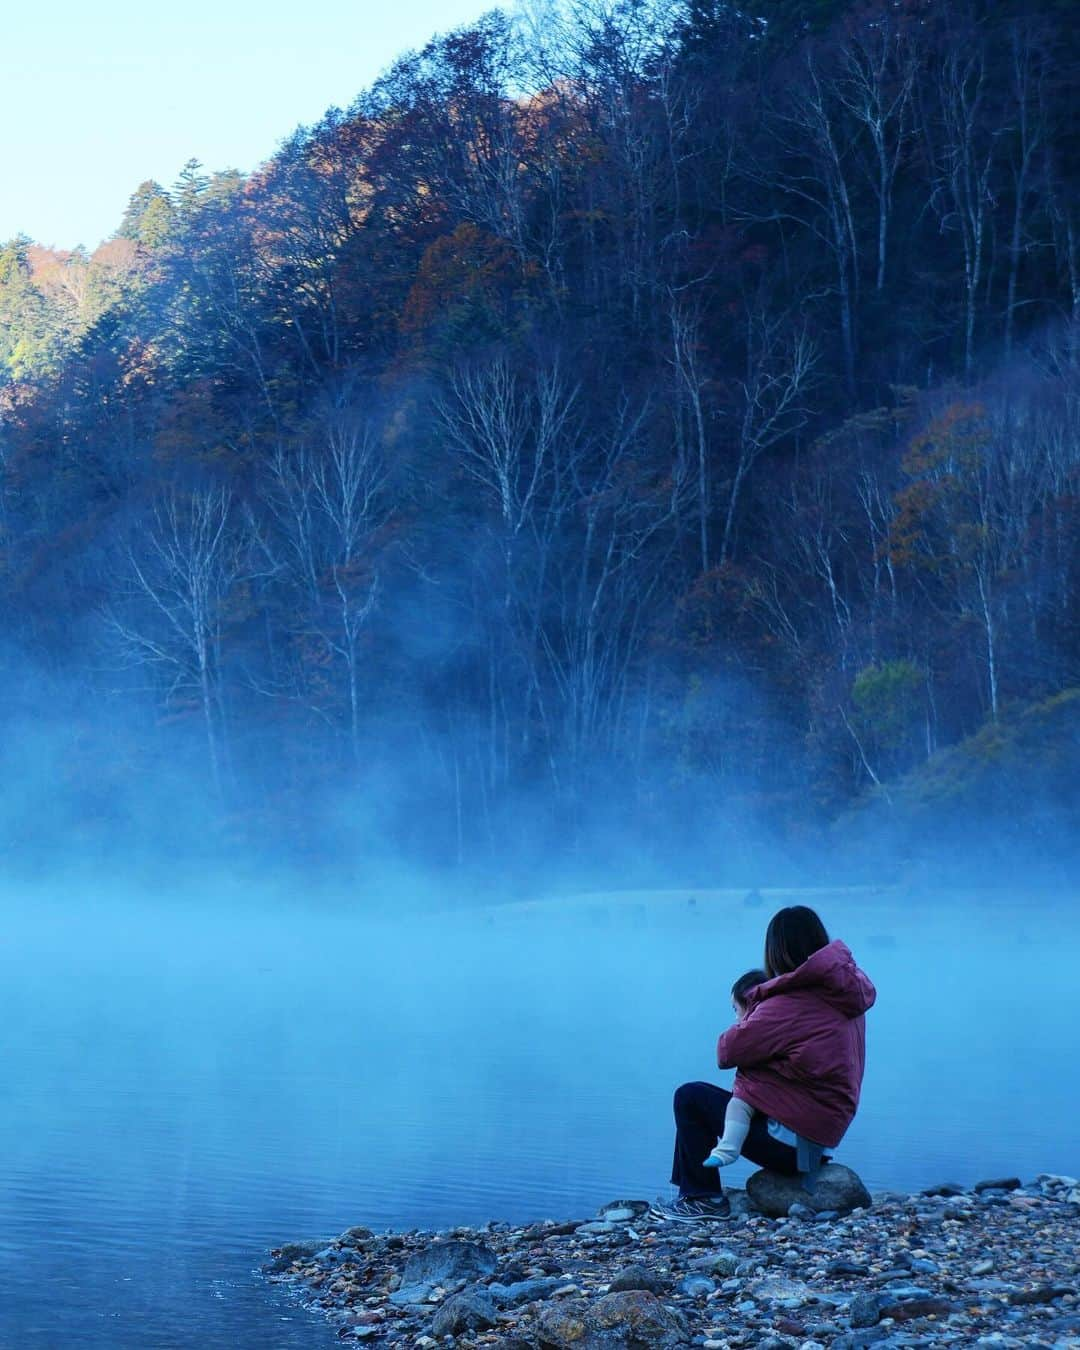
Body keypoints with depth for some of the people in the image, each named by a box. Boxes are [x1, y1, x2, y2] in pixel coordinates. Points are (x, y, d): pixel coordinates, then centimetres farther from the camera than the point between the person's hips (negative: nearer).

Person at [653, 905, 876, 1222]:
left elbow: (727, 1053, -14)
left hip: (789, 1141, -9)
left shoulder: (788, 1005, -21)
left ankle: (703, 1198, 6)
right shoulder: (844, 996, 5)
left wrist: (750, 1013, 5)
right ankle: (694, 1190, 26)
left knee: (690, 1098, 0)